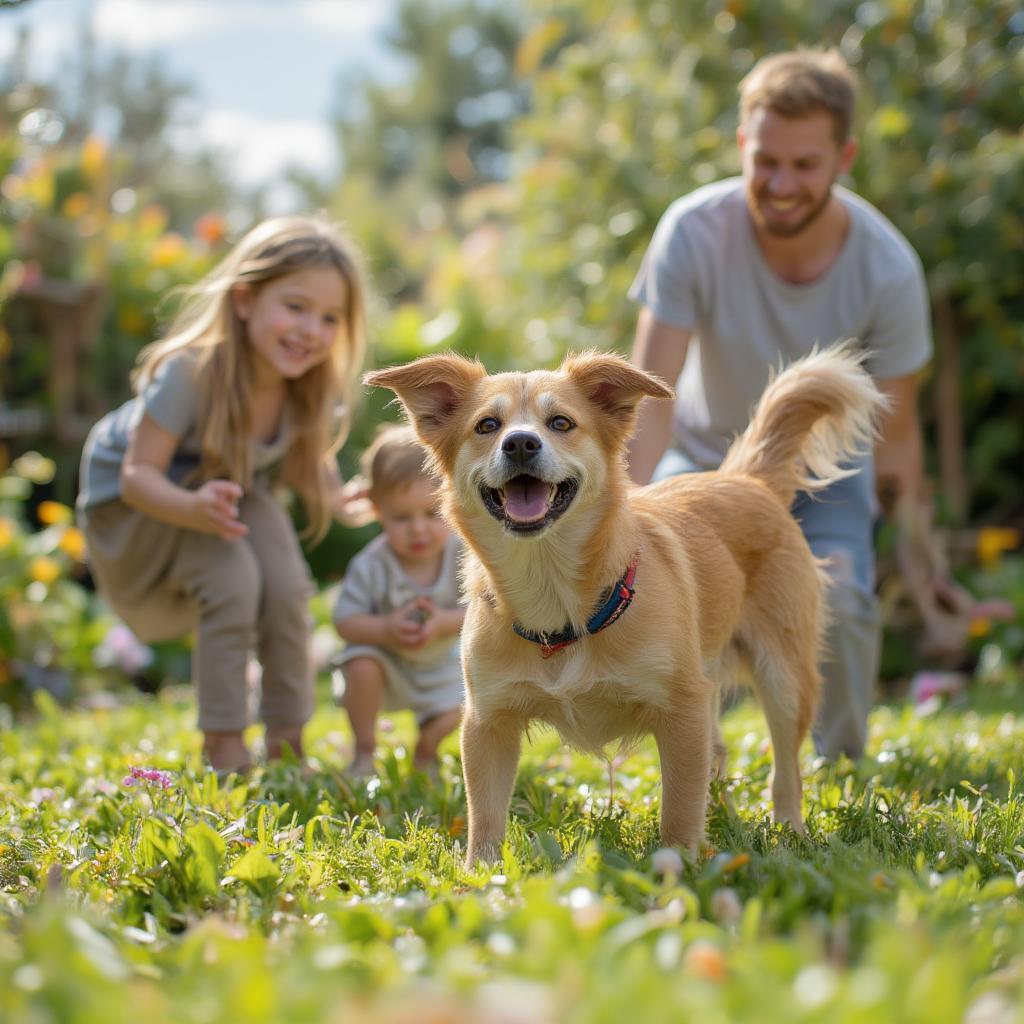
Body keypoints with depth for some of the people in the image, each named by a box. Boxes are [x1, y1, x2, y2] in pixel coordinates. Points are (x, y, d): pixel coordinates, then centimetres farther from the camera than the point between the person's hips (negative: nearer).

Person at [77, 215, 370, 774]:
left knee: (287, 586, -21)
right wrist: (194, 508, -51)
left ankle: (286, 745, -4)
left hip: (226, 496, 5)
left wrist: (333, 496, -21)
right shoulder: (190, 373, -35)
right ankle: (223, 748, -15)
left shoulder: (314, 390, -18)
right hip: (131, 506, -5)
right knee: (232, 580, -29)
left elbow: (309, 460, 0)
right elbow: (138, 475, -32)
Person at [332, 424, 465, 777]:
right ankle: (364, 753, -7)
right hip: (385, 658, -2)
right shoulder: (371, 566, -26)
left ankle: (424, 754, 29)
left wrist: (445, 621, -35)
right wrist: (385, 629, -38)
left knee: (448, 723, -10)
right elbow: (346, 619, -21)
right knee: (360, 666, -30)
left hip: (439, 666, 2)